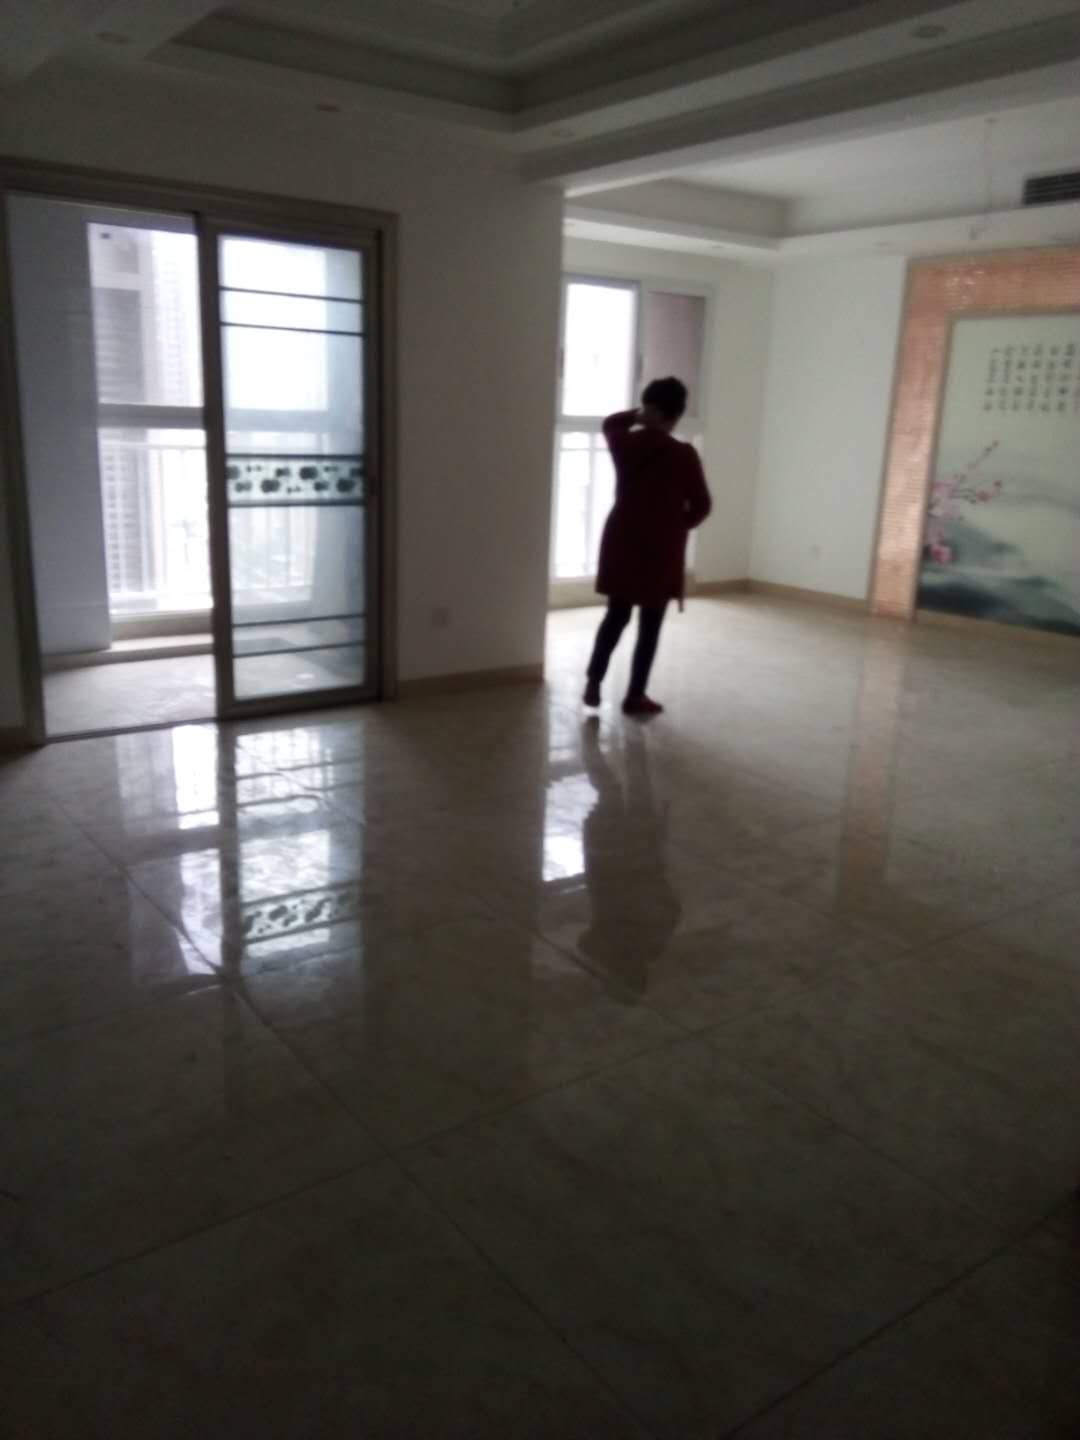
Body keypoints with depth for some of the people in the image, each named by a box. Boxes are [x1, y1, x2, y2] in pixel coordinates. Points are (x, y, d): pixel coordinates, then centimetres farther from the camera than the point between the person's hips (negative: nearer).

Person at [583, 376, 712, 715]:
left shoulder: (624, 442, -2)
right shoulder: (683, 454, -14)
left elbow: (610, 423, 23)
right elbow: (701, 505, -5)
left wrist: (638, 415, 10)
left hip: (621, 541, 4)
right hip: (661, 548, -4)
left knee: (616, 615, 18)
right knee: (650, 625, 6)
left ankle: (593, 684, 16)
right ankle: (635, 696, 12)